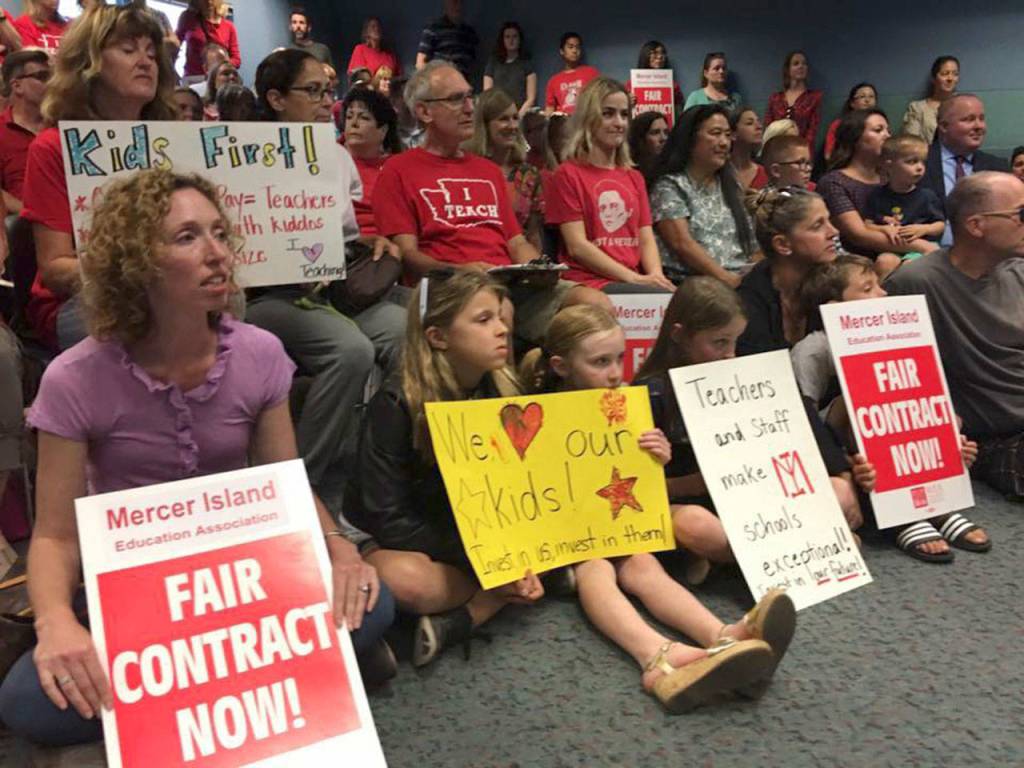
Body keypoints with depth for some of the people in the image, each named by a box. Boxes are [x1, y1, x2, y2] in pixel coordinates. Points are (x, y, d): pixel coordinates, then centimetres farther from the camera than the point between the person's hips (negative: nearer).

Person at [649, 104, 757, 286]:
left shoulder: (731, 186, 22)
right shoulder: (669, 186, 2)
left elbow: (749, 239, 19)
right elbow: (682, 244, -9)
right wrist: (726, 278, -18)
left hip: (741, 279, 5)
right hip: (693, 282, -5)